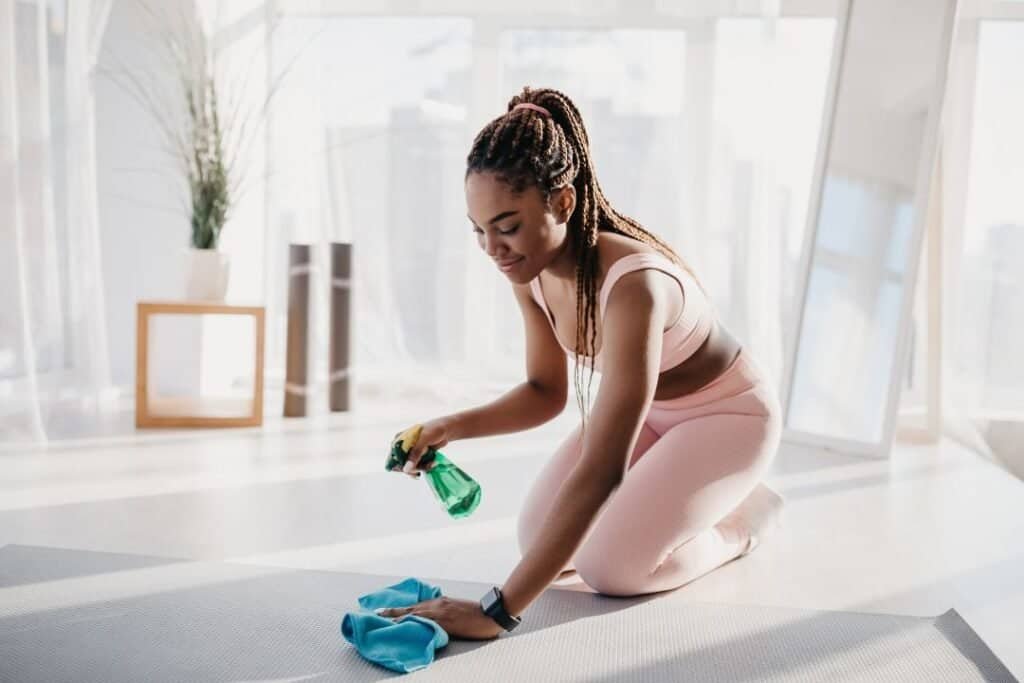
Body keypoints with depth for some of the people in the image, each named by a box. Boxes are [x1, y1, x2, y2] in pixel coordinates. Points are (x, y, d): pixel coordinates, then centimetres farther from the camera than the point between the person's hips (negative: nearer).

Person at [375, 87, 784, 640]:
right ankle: (668, 493, 19)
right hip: (648, 409, 7)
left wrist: (498, 612, -48)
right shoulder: (529, 271, -17)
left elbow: (599, 470, -46)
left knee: (609, 565, -20)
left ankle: (742, 517, 8)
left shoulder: (632, 284, -41)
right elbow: (547, 393, 0)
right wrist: (454, 427, -19)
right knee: (539, 540, -5)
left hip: (728, 414, -7)